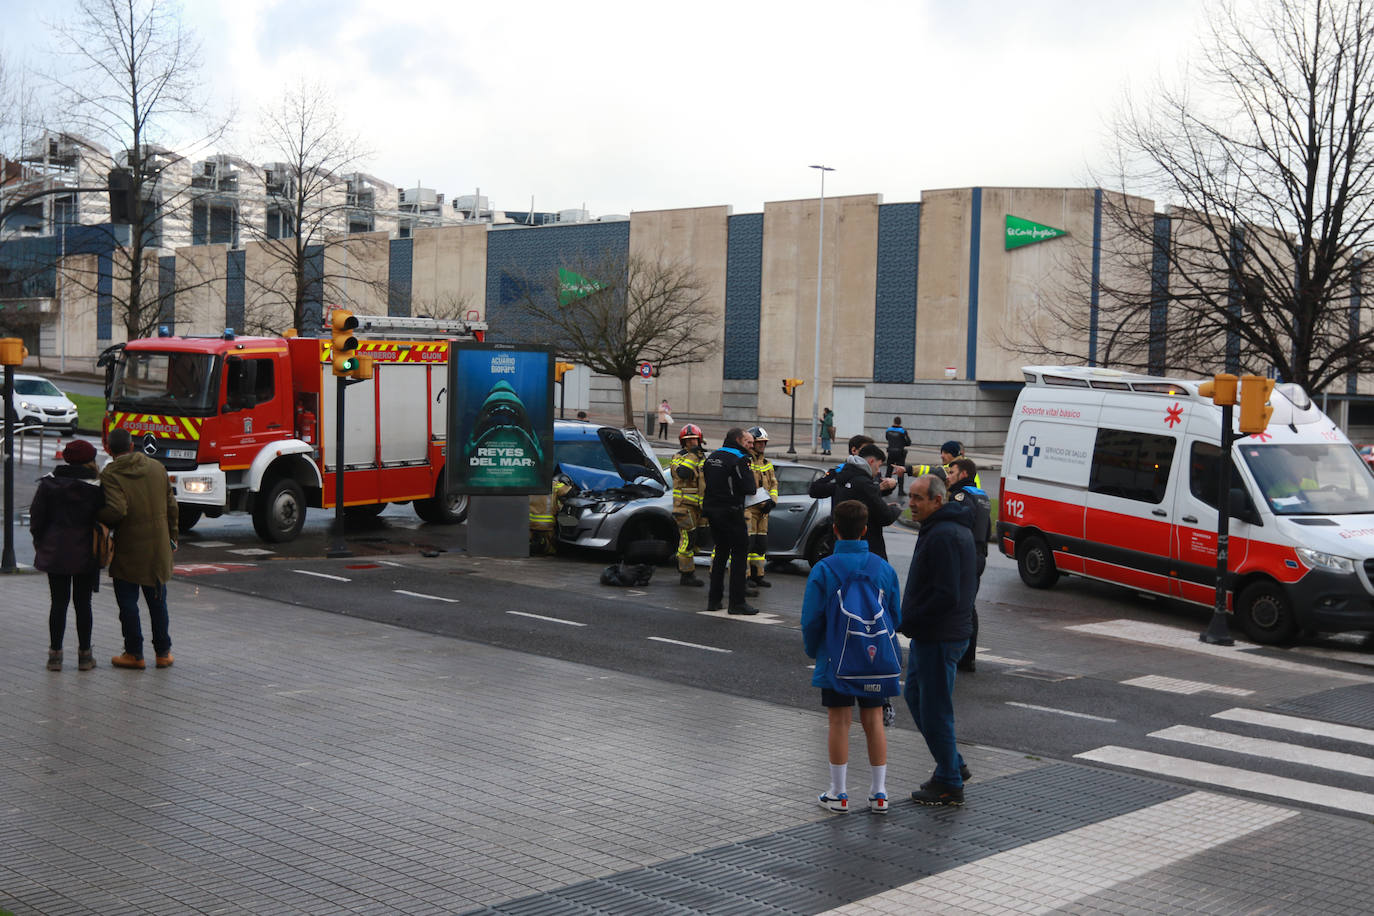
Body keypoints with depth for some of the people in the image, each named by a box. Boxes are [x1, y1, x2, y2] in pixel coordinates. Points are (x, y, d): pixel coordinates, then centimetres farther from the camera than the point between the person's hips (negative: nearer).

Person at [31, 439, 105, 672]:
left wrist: (41, 544, 12)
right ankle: (84, 655, 11)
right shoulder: (96, 487, -7)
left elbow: (36, 518, 1)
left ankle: (55, 654, 8)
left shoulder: (48, 484, 0)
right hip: (85, 555, -1)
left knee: (58, 603, 7)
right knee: (83, 603, 6)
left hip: (54, 554, 2)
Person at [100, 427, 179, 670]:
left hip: (128, 548, -5)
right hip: (158, 546, 5)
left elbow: (116, 510, -25)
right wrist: (171, 536, 16)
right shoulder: (157, 468, 4)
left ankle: (134, 654, 12)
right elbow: (171, 505, 7)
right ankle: (163, 652, 20)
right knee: (157, 601, 14)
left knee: (127, 602, 7)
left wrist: (98, 518, -6)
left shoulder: (110, 475, -13)